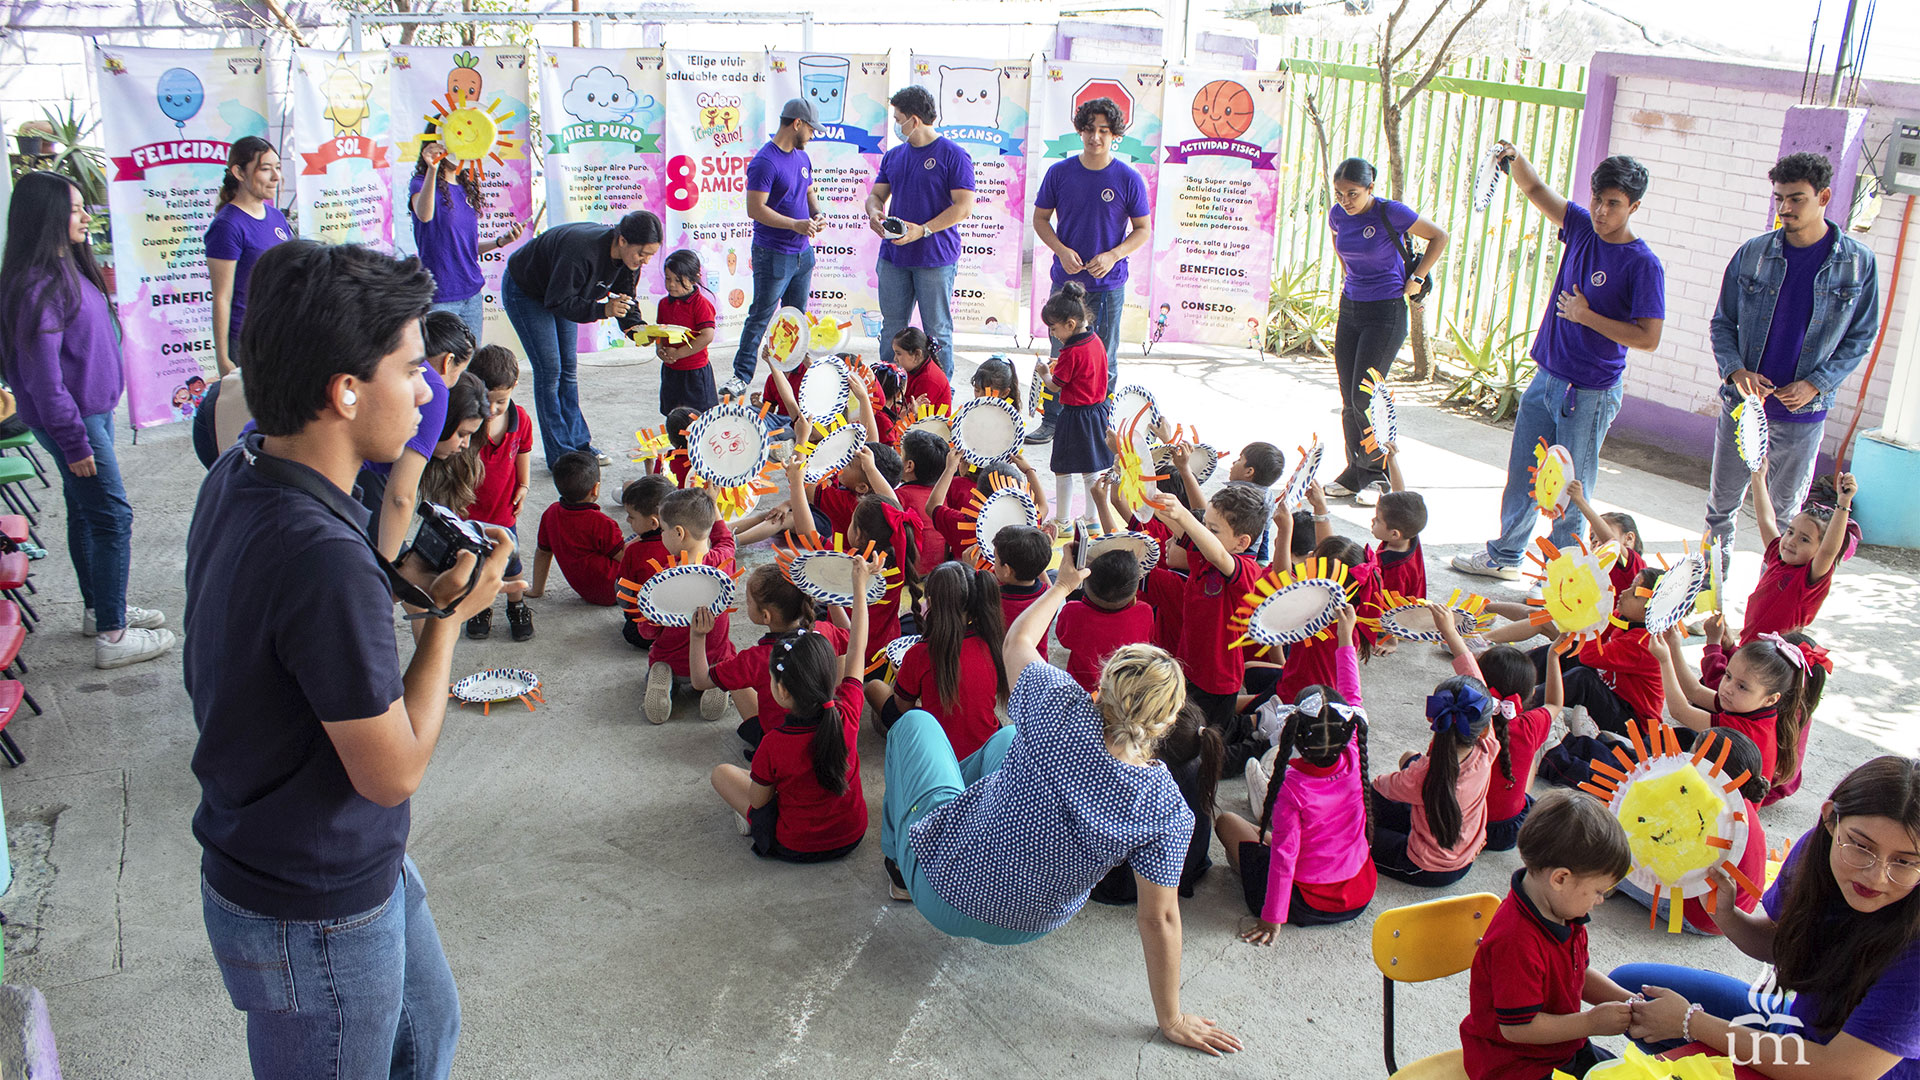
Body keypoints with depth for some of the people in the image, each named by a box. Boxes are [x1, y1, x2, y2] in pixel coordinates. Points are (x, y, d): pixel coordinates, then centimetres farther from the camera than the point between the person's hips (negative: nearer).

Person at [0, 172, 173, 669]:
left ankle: (99, 608, 31)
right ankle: (112, 636, -1)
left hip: (94, 409, 10)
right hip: (71, 417, -10)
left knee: (86, 512, 18)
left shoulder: (70, 268, 9)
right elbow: (42, 372, -23)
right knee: (112, 515, -7)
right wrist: (73, 441, -21)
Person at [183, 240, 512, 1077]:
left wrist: (399, 580, -6)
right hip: (314, 919, -9)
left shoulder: (238, 477, -5)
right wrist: (449, 615, -16)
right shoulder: (323, 559, -35)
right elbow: (394, 771, -26)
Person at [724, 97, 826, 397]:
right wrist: (795, 224, -24)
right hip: (773, 255, -8)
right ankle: (742, 373, 6)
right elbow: (755, 209, -20)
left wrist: (817, 214, 1)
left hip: (803, 252, 8)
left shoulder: (802, 157, 11)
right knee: (761, 316, -2)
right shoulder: (765, 162, -17)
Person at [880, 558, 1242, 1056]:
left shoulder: (1064, 716, -30)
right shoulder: (1169, 810, -25)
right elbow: (1159, 919, -18)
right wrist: (1172, 1020, -4)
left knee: (916, 722, 22)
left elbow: (1017, 641, -10)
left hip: (943, 890, -3)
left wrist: (1064, 585, 9)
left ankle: (897, 864, 42)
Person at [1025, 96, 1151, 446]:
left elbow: (1143, 229, 2)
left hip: (1109, 284, -1)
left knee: (1104, 360, 6)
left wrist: (1113, 255, -14)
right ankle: (1052, 420, 18)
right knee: (1060, 355, 7)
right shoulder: (1059, 173, 0)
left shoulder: (1129, 179, -4)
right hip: (1065, 280, 1)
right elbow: (1040, 218, 8)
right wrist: (1062, 251, -9)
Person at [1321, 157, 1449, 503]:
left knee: (1364, 398, -9)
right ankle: (1355, 473, 15)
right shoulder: (1338, 215, 1)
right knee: (1349, 400, 5)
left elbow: (1440, 236, -4)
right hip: (1350, 308, 6)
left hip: (1386, 312, -6)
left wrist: (1416, 279, -5)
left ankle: (1379, 475, 6)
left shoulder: (1391, 213, -16)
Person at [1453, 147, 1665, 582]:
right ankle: (1504, 555, 33)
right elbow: (1536, 190, 10)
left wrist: (1587, 316, -17)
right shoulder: (1582, 227, 3)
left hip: (1589, 394, -7)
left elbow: (1648, 338, -17)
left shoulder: (1643, 264, -15)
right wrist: (1515, 159, -10)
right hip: (1547, 378, 7)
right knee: (1521, 473, 17)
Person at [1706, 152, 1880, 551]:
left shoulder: (1859, 262, -5)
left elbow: (1861, 336, 2)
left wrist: (1816, 384, -11)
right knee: (1722, 501, 13)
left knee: (1786, 510, 9)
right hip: (1741, 402, 2)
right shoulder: (1752, 253, -2)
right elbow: (1723, 322, 5)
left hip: (1803, 413, -1)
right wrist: (1735, 370, -13)